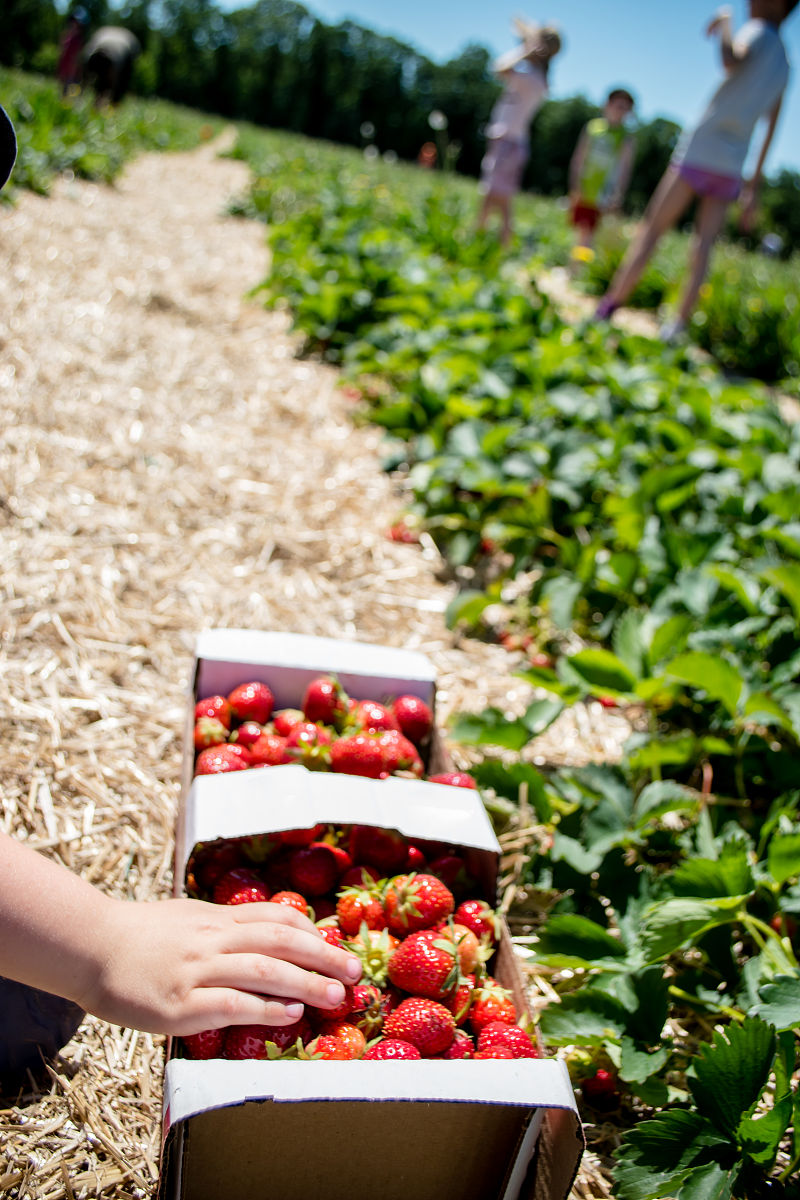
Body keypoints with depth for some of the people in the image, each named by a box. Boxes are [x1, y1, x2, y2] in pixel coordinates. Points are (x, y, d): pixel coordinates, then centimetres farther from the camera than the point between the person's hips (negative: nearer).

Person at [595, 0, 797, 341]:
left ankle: (609, 305, -4)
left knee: (651, 229, -3)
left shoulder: (758, 32, -1)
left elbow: (732, 61, -25)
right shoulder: (784, 65, 20)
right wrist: (754, 184, 25)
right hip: (731, 169, 6)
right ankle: (679, 324, -7)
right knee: (703, 247, 1)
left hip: (698, 155, -6)